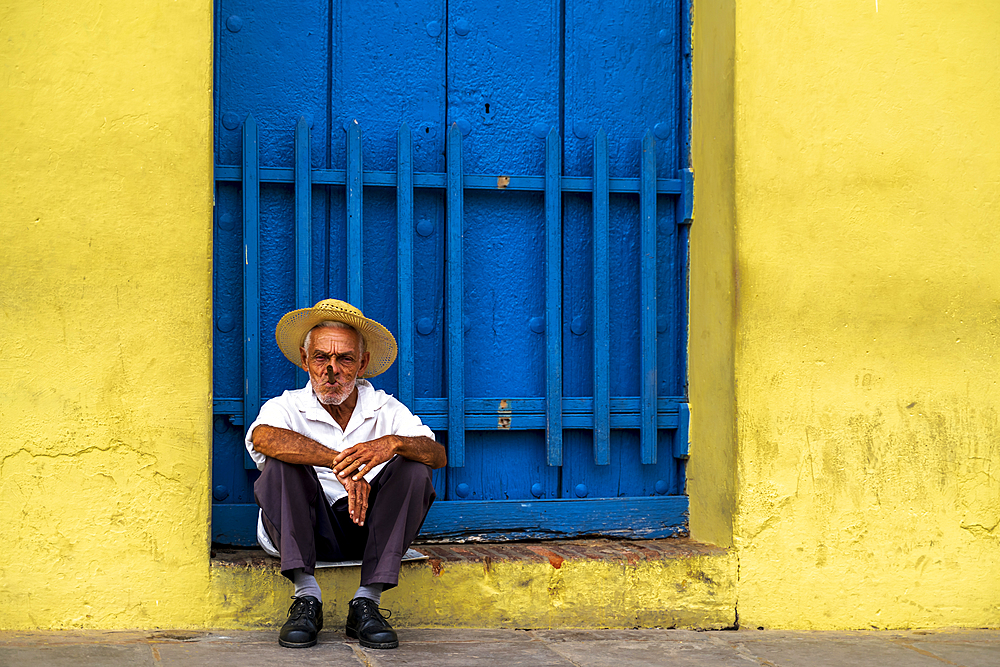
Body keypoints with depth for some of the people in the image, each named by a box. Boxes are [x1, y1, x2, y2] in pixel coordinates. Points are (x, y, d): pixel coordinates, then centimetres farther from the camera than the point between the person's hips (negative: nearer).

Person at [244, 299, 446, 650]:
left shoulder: (387, 410, 4)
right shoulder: (287, 407, -2)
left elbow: (439, 455, -13)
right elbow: (262, 436, -28)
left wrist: (393, 443, -35)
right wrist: (339, 462, -37)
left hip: (368, 529, 1)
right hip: (307, 531, -1)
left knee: (412, 469, -21)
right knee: (282, 461, -24)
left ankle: (367, 602, -24)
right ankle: (306, 596, -27)